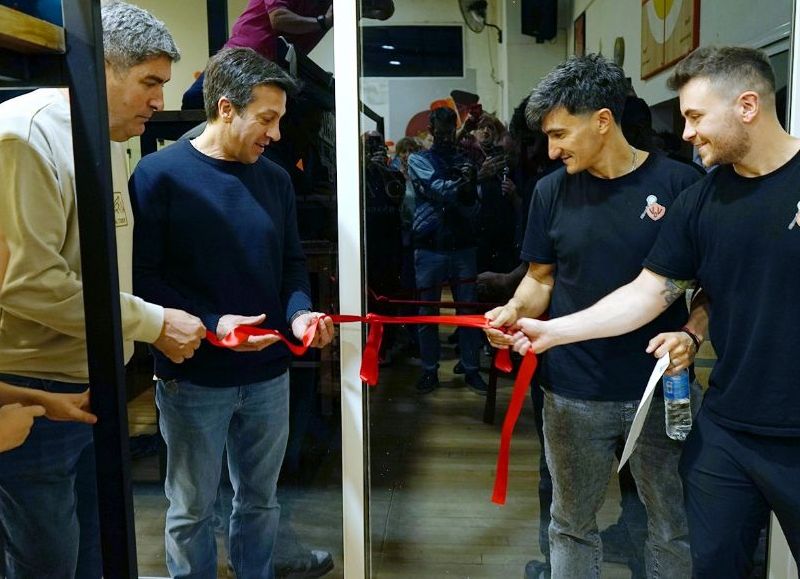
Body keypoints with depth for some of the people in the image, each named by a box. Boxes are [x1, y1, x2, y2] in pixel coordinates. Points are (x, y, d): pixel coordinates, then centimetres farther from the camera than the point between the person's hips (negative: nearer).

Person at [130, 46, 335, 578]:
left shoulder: (275, 179, 6)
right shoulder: (160, 174, -10)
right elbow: (143, 275, -14)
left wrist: (299, 313, -9)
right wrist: (211, 323, -24)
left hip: (269, 374, 5)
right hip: (193, 378, -4)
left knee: (260, 500, 18)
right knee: (192, 510, 12)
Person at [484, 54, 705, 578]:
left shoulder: (680, 184, -6)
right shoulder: (553, 190, 1)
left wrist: (690, 334, -17)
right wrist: (516, 311, -11)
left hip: (662, 391, -1)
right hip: (574, 393, 2)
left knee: (673, 526, 13)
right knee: (573, 525, 16)